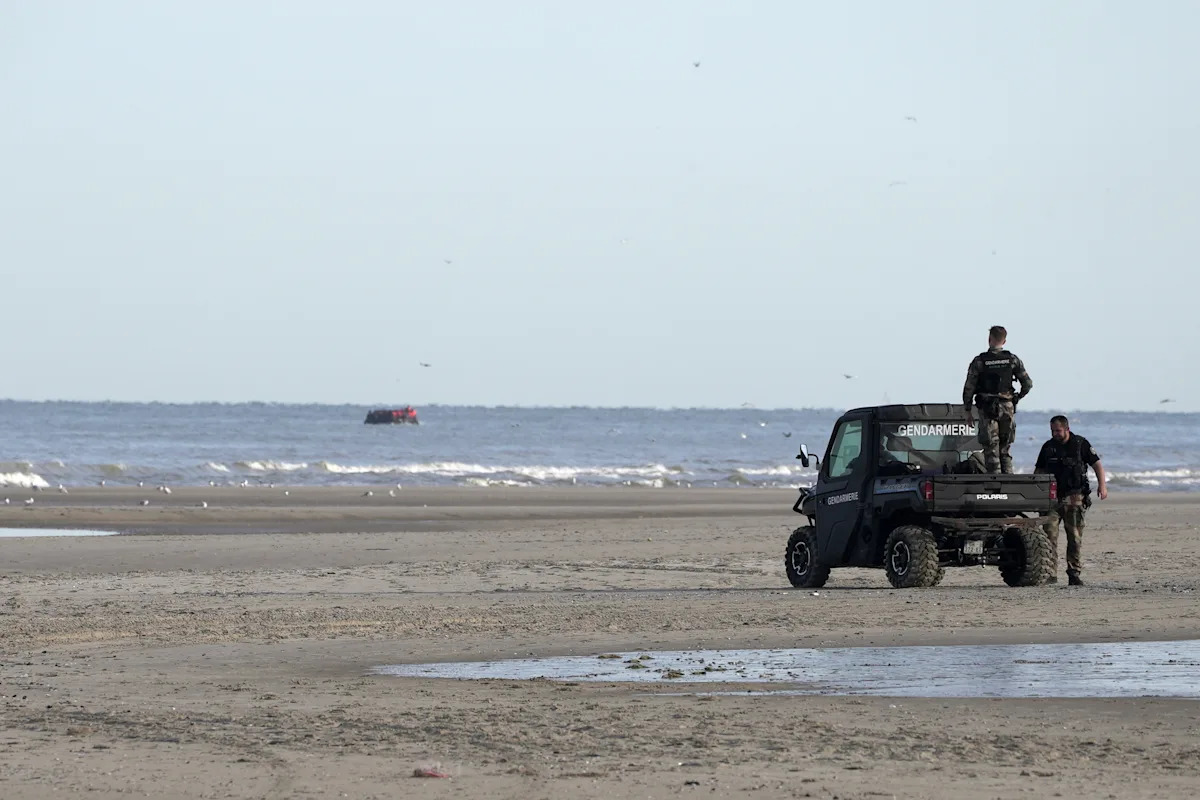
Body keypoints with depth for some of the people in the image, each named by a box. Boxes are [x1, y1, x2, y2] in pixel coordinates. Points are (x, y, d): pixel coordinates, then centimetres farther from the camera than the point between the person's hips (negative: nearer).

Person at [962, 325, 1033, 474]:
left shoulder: (979, 361, -6)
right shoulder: (1013, 360, 1)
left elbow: (969, 388, -4)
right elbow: (1028, 383, 4)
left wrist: (968, 411, 5)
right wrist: (1016, 399, 19)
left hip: (988, 410, -3)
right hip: (1008, 408, 3)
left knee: (991, 450, 0)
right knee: (1005, 450, 12)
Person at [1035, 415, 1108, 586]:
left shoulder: (1080, 444, 2)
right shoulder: (1048, 447, 11)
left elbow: (1097, 464, 2)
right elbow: (1039, 470, 19)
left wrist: (1102, 485, -11)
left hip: (1074, 497, -2)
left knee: (1075, 537, 1)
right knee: (1049, 534, -10)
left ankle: (1074, 573, 6)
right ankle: (1051, 574, -11)